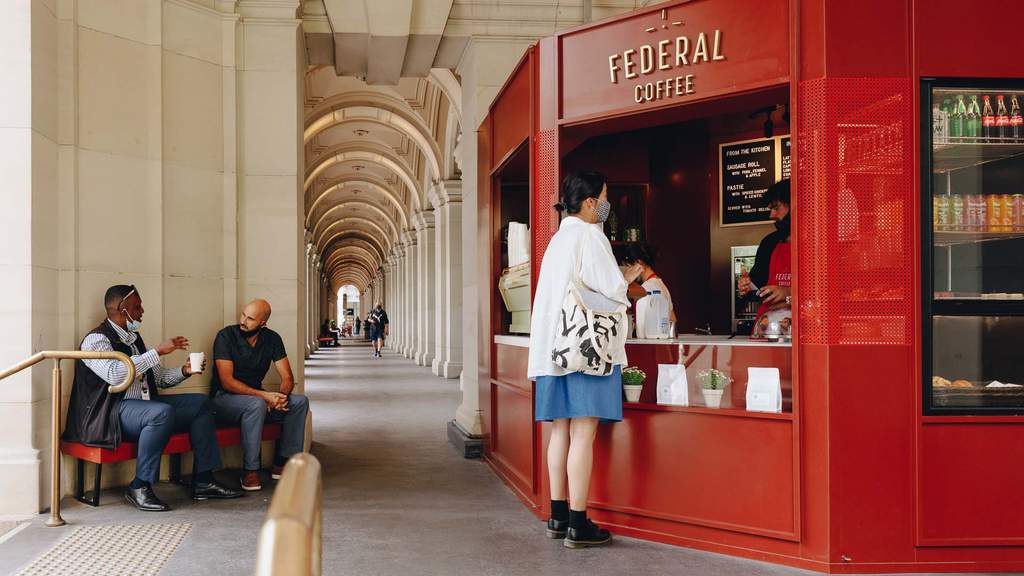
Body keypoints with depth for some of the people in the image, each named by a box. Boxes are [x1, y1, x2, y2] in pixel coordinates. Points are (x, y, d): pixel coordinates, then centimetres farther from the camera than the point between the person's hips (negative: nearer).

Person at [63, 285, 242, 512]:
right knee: (162, 412, -35)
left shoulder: (133, 338, 18)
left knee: (200, 402, 5)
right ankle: (139, 488, -24)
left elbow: (157, 377, 25)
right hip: (110, 413, -10)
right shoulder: (97, 340, -10)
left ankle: (203, 482, 2)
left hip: (144, 404, 10)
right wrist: (158, 351, -26)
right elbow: (115, 374, -30)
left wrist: (184, 371, 6)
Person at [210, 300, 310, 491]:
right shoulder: (226, 336, -14)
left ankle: (282, 462, -10)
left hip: (256, 396, 6)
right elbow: (227, 382, -21)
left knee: (300, 401, -13)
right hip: (224, 398, -6)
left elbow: (288, 378, -1)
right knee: (256, 404, -36)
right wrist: (264, 395, -30)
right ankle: (250, 471, -27)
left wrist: (281, 396, -24)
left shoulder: (272, 339, 1)